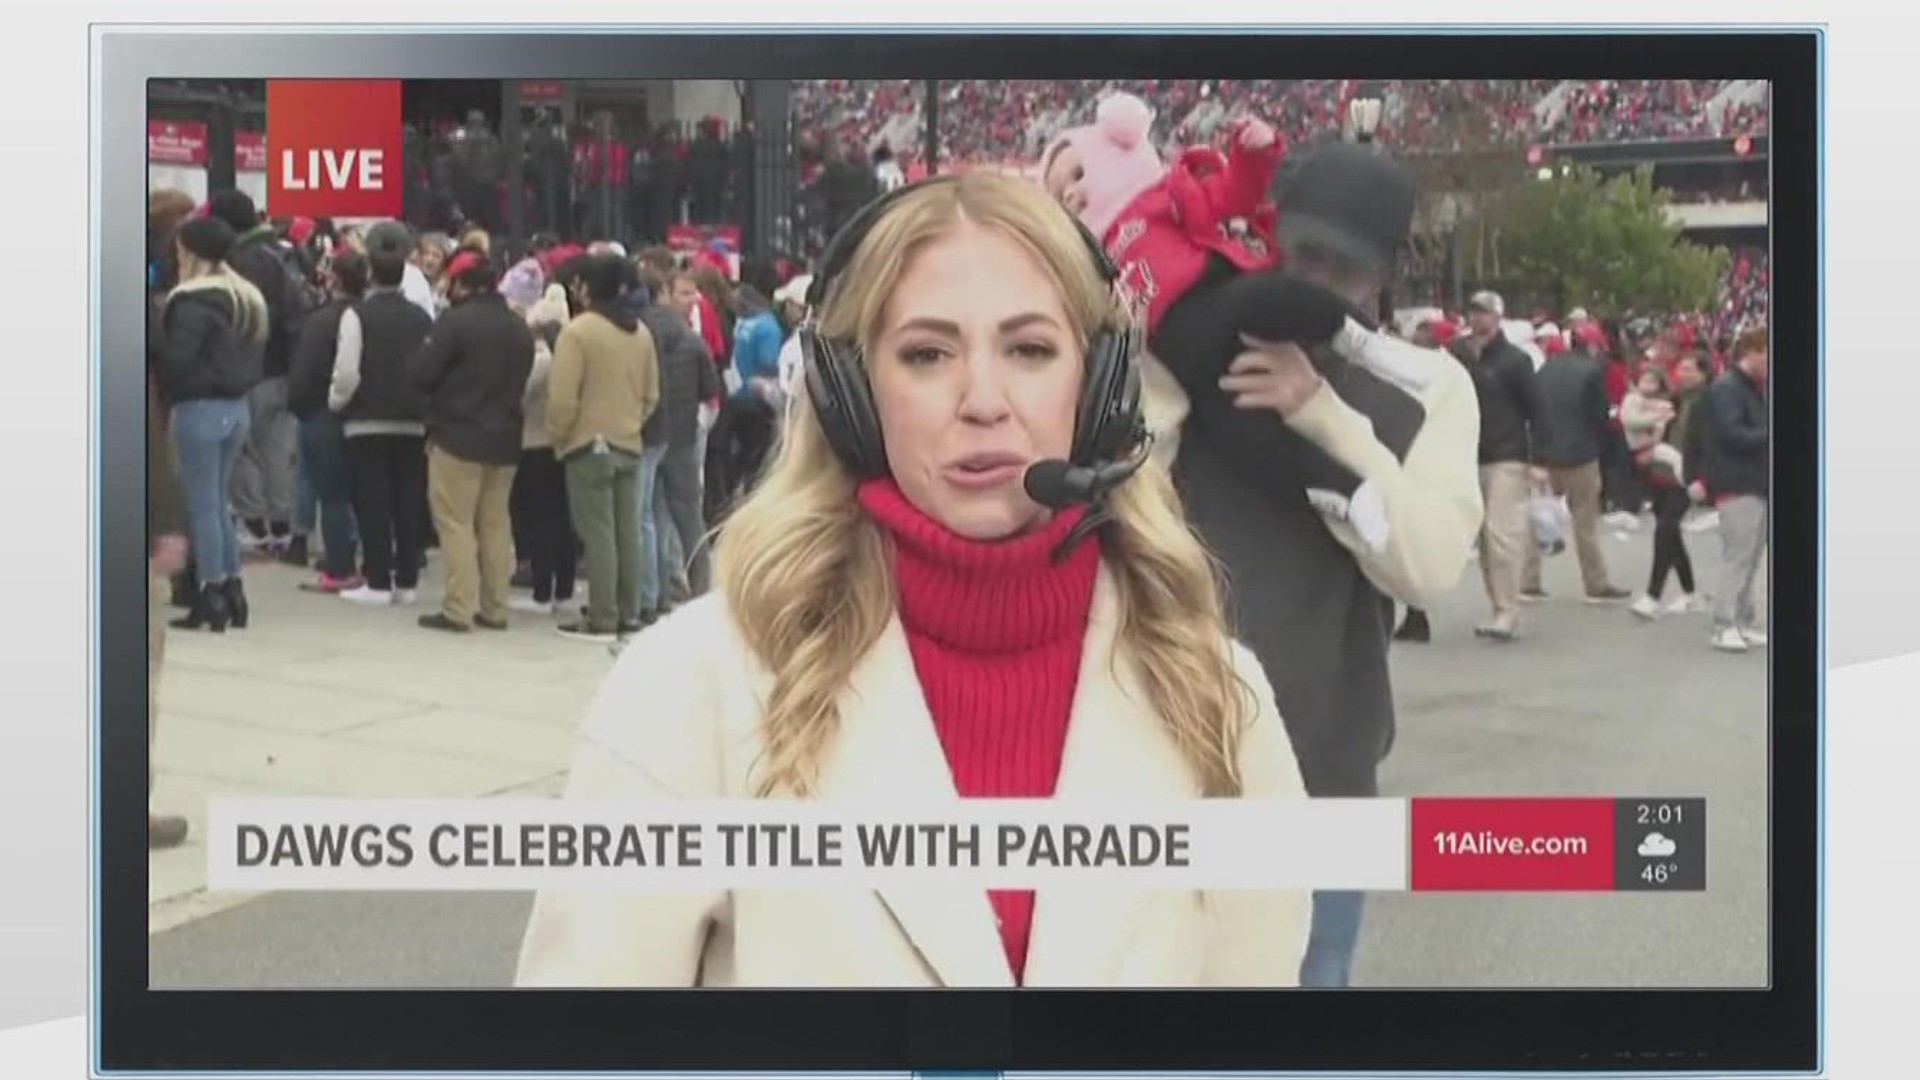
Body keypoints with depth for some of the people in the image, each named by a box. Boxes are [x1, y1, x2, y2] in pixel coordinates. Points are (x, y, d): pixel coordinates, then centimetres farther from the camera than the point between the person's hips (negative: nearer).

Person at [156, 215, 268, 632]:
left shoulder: (193, 302, -16)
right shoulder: (247, 297, 12)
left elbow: (175, 359, -19)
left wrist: (165, 394, -3)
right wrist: (237, 381, 9)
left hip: (200, 408, -8)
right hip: (237, 406, 8)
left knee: (203, 506, -1)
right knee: (218, 503, 17)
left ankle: (211, 598, 2)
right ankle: (232, 590, 18)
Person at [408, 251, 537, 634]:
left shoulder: (455, 322, -14)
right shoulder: (520, 328, 8)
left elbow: (419, 373, -13)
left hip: (458, 437, -6)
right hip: (505, 439, 6)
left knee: (456, 523, -1)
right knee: (495, 524, 12)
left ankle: (458, 609, -4)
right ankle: (494, 608, 15)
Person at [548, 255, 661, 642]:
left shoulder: (577, 331, -15)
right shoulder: (641, 333, 5)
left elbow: (563, 398, -16)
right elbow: (651, 395, 10)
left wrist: (558, 436, -1)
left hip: (589, 445, -6)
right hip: (630, 445, 6)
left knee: (598, 533, -4)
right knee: (627, 531, 10)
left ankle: (602, 619, -2)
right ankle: (628, 615, 14)